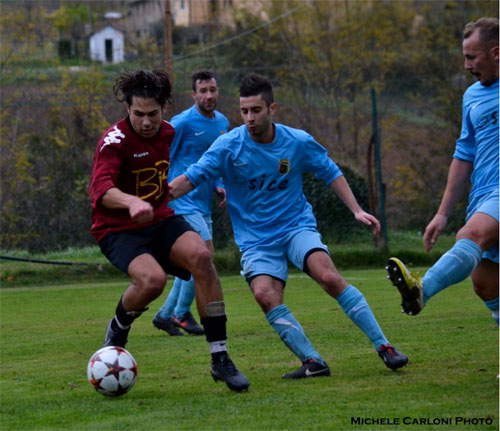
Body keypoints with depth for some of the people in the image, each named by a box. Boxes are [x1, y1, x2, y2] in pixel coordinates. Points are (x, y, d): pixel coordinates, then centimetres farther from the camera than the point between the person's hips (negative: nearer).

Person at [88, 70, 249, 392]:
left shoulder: (168, 133, 6)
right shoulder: (115, 140, -16)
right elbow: (101, 189, -32)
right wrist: (132, 202, -51)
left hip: (160, 220, 5)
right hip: (119, 230, -5)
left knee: (200, 254, -26)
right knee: (152, 279, -34)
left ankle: (220, 359, -21)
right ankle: (118, 327, 3)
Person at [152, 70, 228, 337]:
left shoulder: (222, 122, 11)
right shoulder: (182, 123, -13)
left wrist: (218, 186, 8)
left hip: (203, 203, 8)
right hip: (183, 201, -8)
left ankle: (165, 315, 21)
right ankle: (181, 313, -4)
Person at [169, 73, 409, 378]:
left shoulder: (298, 142, -4)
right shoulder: (229, 146, -9)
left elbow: (331, 173, 11)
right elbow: (190, 179, -9)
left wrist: (357, 210, 3)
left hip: (297, 226, 0)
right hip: (256, 237, 0)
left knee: (330, 277, -25)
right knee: (264, 294, -27)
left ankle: (384, 346, -16)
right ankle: (313, 363, -19)